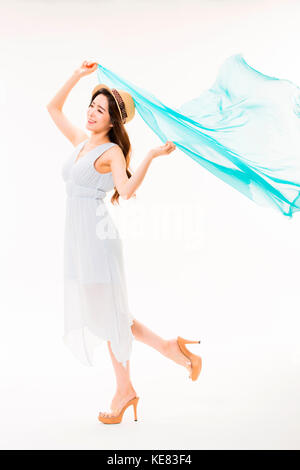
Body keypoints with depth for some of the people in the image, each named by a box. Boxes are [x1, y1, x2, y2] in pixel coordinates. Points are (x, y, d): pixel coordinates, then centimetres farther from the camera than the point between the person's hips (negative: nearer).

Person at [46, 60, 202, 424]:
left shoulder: (112, 151, -8)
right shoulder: (81, 142, 13)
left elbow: (126, 190, -26)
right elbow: (53, 108, 24)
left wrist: (151, 157, -31)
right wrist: (78, 76, 19)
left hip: (97, 237, -8)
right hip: (76, 237, 8)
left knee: (108, 315, 1)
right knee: (98, 315, 13)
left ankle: (124, 392, 16)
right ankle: (170, 347, 22)